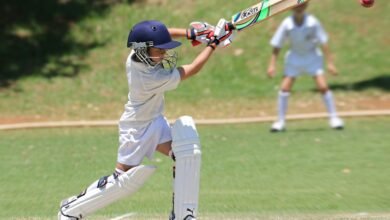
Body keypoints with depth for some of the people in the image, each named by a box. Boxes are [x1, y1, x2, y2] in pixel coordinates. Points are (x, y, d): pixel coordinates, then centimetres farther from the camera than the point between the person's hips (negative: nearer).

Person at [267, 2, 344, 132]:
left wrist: (330, 63, -16)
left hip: (312, 56, -1)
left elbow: (323, 43, -15)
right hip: (294, 57, 1)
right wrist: (272, 65, -17)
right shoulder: (286, 24, -19)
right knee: (284, 88, -8)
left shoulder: (312, 22, -22)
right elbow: (277, 46, -12)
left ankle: (334, 118, 2)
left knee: (323, 86, -12)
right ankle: (280, 121, 4)